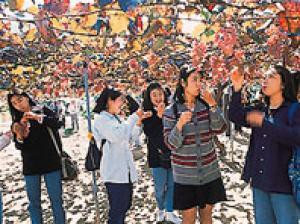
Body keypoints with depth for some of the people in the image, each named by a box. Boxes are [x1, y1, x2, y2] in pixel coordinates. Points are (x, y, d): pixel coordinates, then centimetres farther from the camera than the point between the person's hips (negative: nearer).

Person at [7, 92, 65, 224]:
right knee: (34, 201, 9)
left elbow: (57, 124, -16)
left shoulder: (44, 111, 1)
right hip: (30, 165, 3)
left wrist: (38, 117, -28)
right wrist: (19, 136, -15)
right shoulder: (17, 121, 8)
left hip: (51, 162, -3)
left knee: (56, 198, 3)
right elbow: (19, 146, 6)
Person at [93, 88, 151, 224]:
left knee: (125, 205, 17)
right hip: (114, 172, -8)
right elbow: (118, 136, -25)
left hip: (126, 170, 8)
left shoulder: (117, 118, 14)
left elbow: (130, 138, 16)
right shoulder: (101, 119, -11)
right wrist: (134, 117, -17)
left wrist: (139, 121, 4)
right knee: (117, 209, -3)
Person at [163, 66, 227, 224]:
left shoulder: (206, 105, 2)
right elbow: (171, 144, -11)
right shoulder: (171, 111, -8)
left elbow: (220, 129, -9)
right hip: (185, 174, -3)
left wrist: (213, 106, -19)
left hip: (209, 171, 3)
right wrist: (179, 125, -28)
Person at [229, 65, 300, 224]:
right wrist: (237, 89, -12)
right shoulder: (260, 111, 11)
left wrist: (264, 123, -24)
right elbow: (236, 116, -2)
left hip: (284, 183, -5)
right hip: (260, 181, 6)